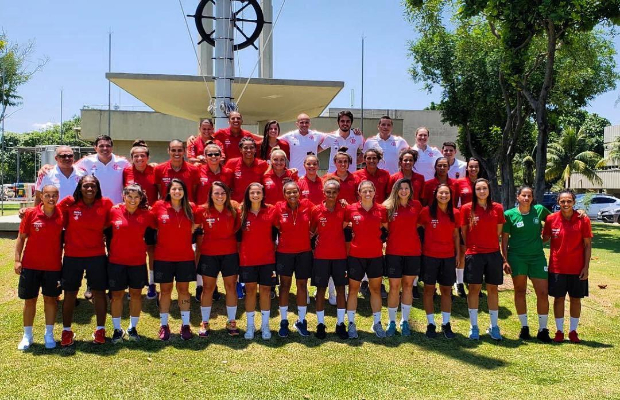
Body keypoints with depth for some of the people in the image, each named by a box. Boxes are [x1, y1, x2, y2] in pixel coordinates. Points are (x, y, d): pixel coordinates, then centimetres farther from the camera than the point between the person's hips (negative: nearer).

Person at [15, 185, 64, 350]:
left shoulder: (61, 215, -4)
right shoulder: (31, 213, -6)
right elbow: (21, 237, -1)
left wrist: (62, 260, 1)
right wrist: (17, 259, -6)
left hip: (53, 266, 1)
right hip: (30, 265, 0)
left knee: (51, 299, 9)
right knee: (29, 300, 9)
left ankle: (49, 334, 23)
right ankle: (27, 336, 23)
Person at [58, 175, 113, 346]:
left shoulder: (106, 204, -4)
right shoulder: (69, 203, -7)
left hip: (97, 256, 0)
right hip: (72, 256, 0)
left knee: (99, 292, 7)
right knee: (70, 293, 10)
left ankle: (100, 330, 21)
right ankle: (66, 331, 25)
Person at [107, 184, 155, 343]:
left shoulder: (145, 214, -4)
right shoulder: (114, 211, -6)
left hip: (138, 261, 1)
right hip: (116, 261, -1)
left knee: (136, 294, 10)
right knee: (117, 295, 7)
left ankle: (133, 328, 25)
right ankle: (117, 329, 20)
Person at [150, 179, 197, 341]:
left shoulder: (191, 208, -2)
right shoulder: (159, 206, -5)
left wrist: (183, 236, 5)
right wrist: (165, 237, 6)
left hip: (185, 256, 1)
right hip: (163, 257, -1)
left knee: (183, 289, 8)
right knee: (165, 290, 7)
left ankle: (185, 325, 18)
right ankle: (164, 325, 18)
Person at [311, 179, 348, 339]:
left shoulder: (343, 209, -1)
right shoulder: (316, 210, -4)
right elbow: (312, 231, 6)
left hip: (340, 255, 1)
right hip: (321, 255, -1)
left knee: (340, 288, 6)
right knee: (321, 289, 5)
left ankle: (340, 323, 17)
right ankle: (320, 324, 15)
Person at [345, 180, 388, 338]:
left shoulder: (381, 210, -3)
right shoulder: (351, 209, -7)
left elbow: (388, 229, 9)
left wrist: (385, 242, 0)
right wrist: (349, 239, -3)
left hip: (376, 255, 2)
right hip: (356, 255, -1)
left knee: (376, 289, 11)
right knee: (353, 289, 7)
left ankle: (377, 323, 23)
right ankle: (351, 323, 18)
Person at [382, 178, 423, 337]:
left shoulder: (416, 205, 3)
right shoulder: (388, 207, -2)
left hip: (413, 252, 2)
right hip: (393, 252, -2)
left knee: (408, 285, 9)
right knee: (394, 286, 2)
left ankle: (405, 321, 19)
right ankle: (391, 322, 13)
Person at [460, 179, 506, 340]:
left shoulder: (497, 208, 2)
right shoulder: (467, 208, -4)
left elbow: (499, 231, 10)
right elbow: (463, 232, 3)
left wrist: (489, 242, 6)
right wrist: (468, 248, 3)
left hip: (493, 253, 2)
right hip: (474, 254, -2)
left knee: (493, 289, 8)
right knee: (474, 288, 2)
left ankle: (494, 326, 19)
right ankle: (473, 327, 13)